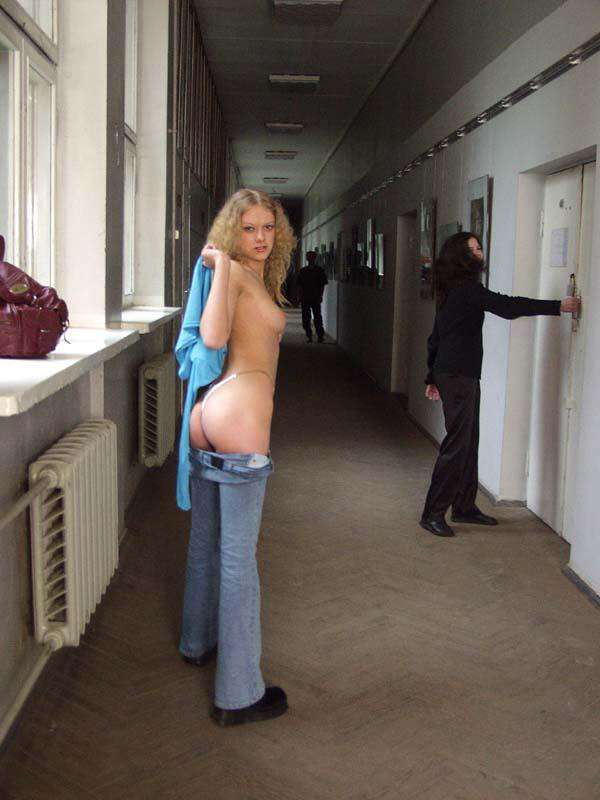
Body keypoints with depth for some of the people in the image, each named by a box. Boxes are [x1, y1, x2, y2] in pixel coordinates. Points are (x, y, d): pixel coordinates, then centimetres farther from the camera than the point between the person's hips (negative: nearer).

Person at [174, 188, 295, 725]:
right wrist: (222, 267, -19)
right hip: (238, 416, -10)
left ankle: (198, 641, 44)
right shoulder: (233, 269, -6)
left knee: (207, 539, 24)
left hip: (208, 415, 10)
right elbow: (214, 337, -23)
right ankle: (239, 694, 4)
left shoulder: (253, 275, 21)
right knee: (239, 556, -5)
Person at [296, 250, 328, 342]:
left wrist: (320, 296, -6)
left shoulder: (320, 270, 4)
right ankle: (309, 335, 12)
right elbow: (299, 285, 11)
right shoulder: (302, 271, 10)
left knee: (317, 317, -7)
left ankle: (320, 335, -3)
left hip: (316, 298, -3)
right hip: (305, 299, 3)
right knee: (306, 318, 4)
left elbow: (323, 284, 3)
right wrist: (301, 296, 2)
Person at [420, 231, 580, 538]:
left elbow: (435, 338, 20)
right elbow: (508, 306, -22)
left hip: (455, 373, 10)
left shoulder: (454, 291, 17)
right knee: (458, 443, -8)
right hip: (458, 375, -10)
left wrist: (433, 377, 25)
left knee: (469, 441, 14)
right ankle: (433, 513, -5)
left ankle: (464, 507, 22)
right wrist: (557, 306, -20)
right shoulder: (467, 289, -13)